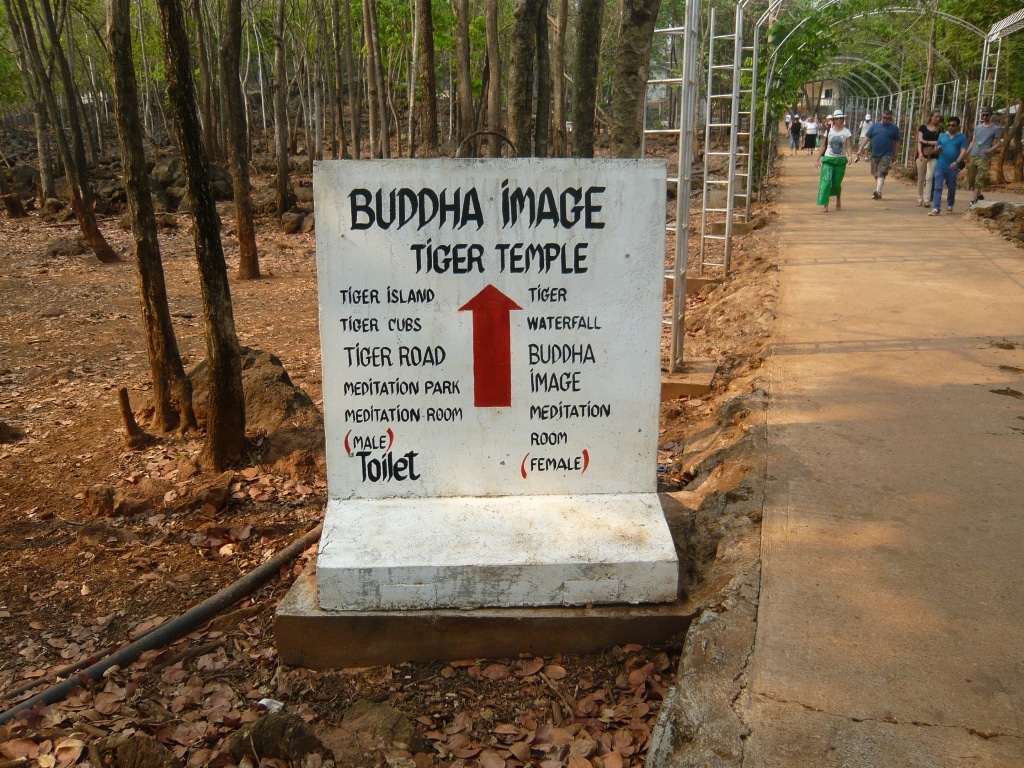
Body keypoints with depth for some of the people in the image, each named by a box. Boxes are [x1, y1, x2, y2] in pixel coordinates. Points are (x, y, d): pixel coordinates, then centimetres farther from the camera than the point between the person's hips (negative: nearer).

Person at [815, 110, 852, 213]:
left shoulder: (846, 131, 0)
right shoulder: (828, 131, 2)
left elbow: (848, 146, -5)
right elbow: (823, 146, 7)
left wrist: (849, 156, -24)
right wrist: (818, 159, 4)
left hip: (841, 160, 0)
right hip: (828, 159, 0)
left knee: (837, 183, 7)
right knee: (826, 182, -15)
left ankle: (838, 202, 33)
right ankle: (825, 206, -16)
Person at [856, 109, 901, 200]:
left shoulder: (894, 128, 4)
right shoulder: (875, 126, 10)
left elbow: (897, 142, 8)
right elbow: (866, 138, 8)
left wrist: (895, 155, 8)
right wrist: (860, 149, -1)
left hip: (886, 155, -4)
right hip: (874, 155, 4)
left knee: (881, 173, -18)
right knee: (876, 174, 12)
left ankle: (878, 191, -31)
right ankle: (877, 193, 23)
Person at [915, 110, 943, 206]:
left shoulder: (940, 129, 7)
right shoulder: (923, 128, 6)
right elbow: (919, 140, -4)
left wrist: (926, 141, -8)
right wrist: (920, 153, -18)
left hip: (933, 157, -1)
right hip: (922, 155, 1)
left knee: (929, 178, -11)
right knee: (921, 179, 6)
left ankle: (926, 199, -15)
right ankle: (920, 198, 15)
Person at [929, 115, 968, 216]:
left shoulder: (961, 138, 1)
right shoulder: (942, 136, 10)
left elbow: (963, 152, -8)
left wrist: (957, 162, -25)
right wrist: (937, 149, -9)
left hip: (953, 168, -1)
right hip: (940, 166, 1)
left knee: (952, 188, 12)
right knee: (937, 187, -8)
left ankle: (950, 206, 32)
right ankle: (936, 209, -13)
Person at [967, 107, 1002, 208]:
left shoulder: (995, 128, 1)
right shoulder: (977, 127, 14)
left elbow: (998, 143, -1)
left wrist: (989, 150, -18)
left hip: (984, 157, -5)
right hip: (973, 156, 5)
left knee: (979, 179, -10)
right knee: (970, 179, 9)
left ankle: (974, 201, -10)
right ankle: (979, 195, 28)